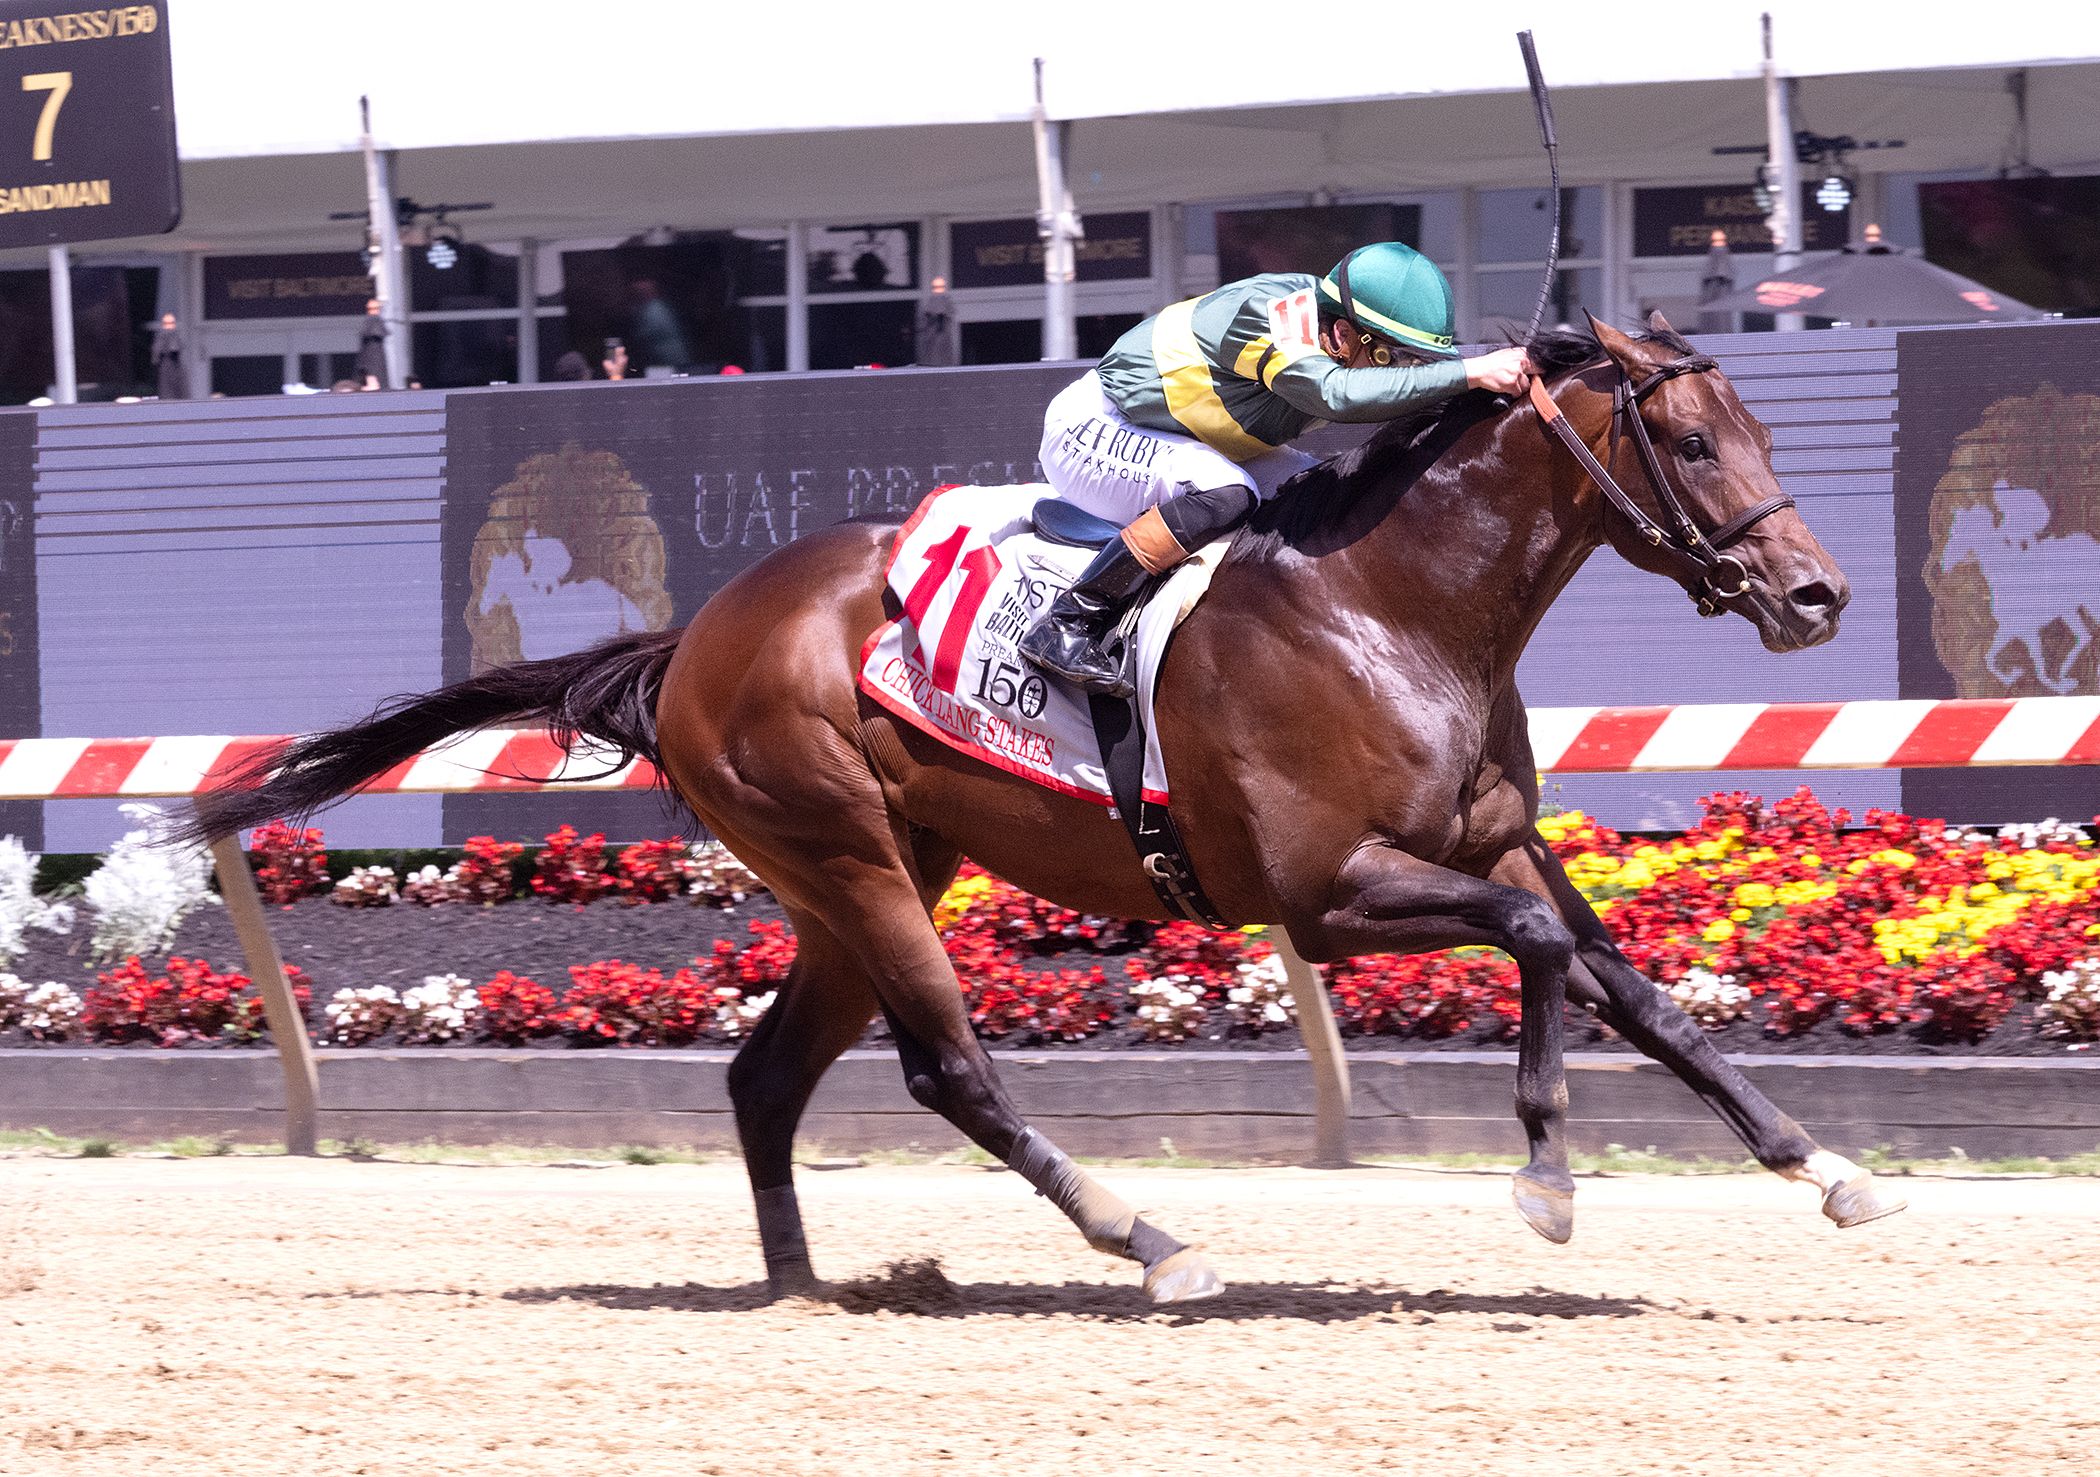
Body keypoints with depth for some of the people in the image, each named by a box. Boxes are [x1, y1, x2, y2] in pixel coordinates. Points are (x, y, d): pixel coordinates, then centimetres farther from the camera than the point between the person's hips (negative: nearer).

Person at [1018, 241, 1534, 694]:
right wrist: (1471, 373, -52)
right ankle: (1067, 623, -27)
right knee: (1223, 491, -33)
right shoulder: (1277, 315, -33)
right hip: (1087, 436, -9)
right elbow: (1334, 393, -52)